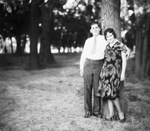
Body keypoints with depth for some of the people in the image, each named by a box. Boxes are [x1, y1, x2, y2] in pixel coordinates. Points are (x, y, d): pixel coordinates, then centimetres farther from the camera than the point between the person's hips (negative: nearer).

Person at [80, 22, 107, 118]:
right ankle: (88, 111, 9)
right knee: (87, 88, 2)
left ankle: (96, 111, 11)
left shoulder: (104, 39, 6)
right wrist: (81, 68, 8)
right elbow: (83, 55, 14)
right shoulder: (88, 41, 14)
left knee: (97, 88, 1)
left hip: (99, 64, -2)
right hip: (88, 64, 2)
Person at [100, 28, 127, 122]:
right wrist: (101, 72, 14)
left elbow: (124, 60, -3)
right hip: (105, 71, 5)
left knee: (113, 93, -12)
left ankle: (120, 112, 5)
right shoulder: (106, 47, 14)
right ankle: (111, 113, 10)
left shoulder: (120, 45, -1)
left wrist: (123, 73, -8)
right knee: (107, 92, 1)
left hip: (115, 71, -5)